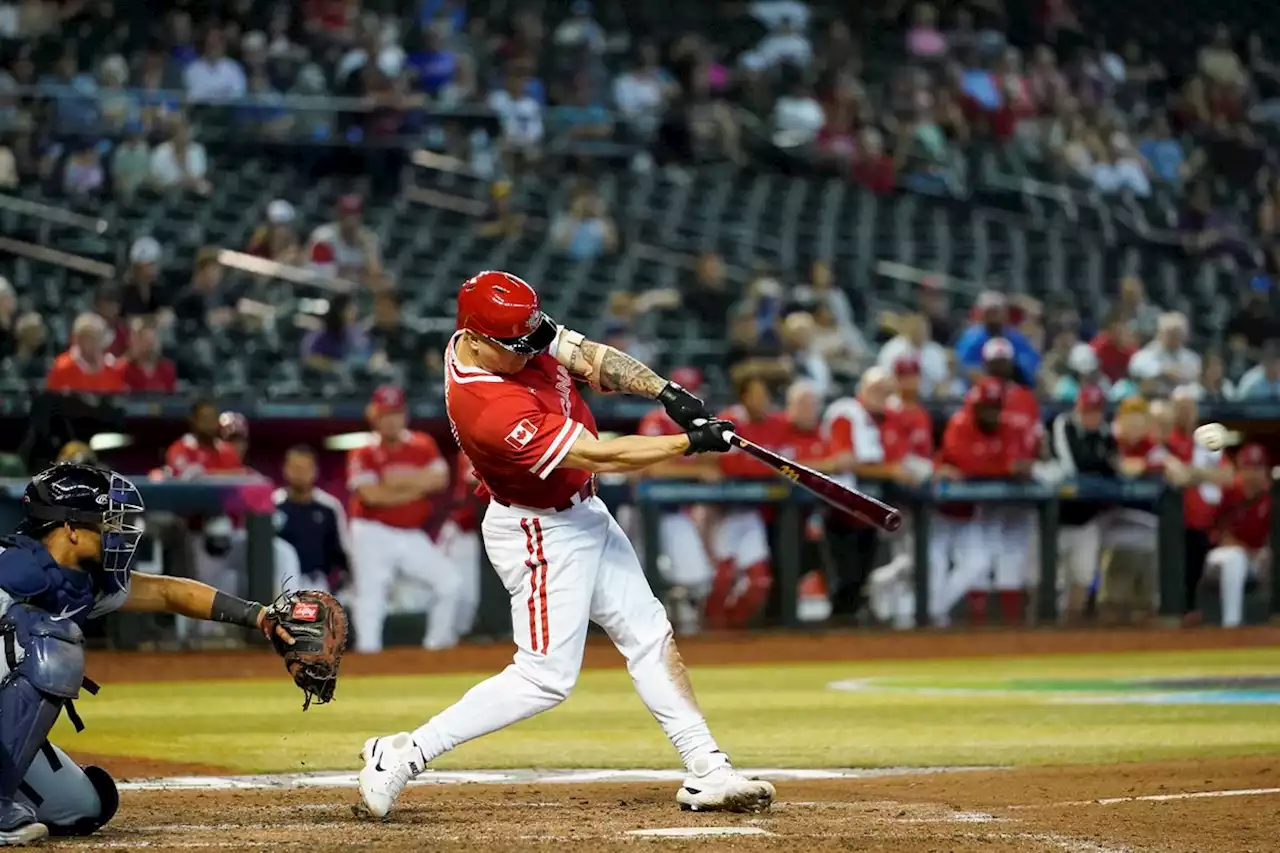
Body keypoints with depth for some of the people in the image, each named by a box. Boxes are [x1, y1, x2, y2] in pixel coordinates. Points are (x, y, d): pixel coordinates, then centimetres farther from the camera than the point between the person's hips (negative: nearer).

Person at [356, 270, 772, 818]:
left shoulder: (521, 332, -10)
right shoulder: (489, 410, -35)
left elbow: (591, 359, -3)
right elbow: (602, 457, -31)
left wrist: (665, 392, -18)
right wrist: (691, 443, -26)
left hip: (581, 513, 9)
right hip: (541, 536, -9)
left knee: (650, 637, 11)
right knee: (547, 677, -6)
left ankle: (707, 773, 16)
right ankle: (403, 755, -1)